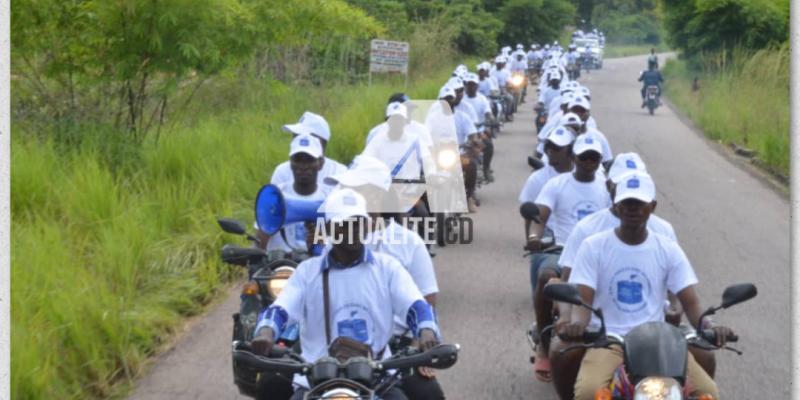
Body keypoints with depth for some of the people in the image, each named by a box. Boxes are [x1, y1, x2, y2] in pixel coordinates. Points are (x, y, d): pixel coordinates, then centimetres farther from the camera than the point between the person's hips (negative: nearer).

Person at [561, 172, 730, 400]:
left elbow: (690, 301, 2)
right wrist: (576, 324, -29)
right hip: (607, 341, -2)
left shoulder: (668, 250, 6)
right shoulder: (593, 246, 1)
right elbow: (582, 300, -5)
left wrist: (709, 327, -21)